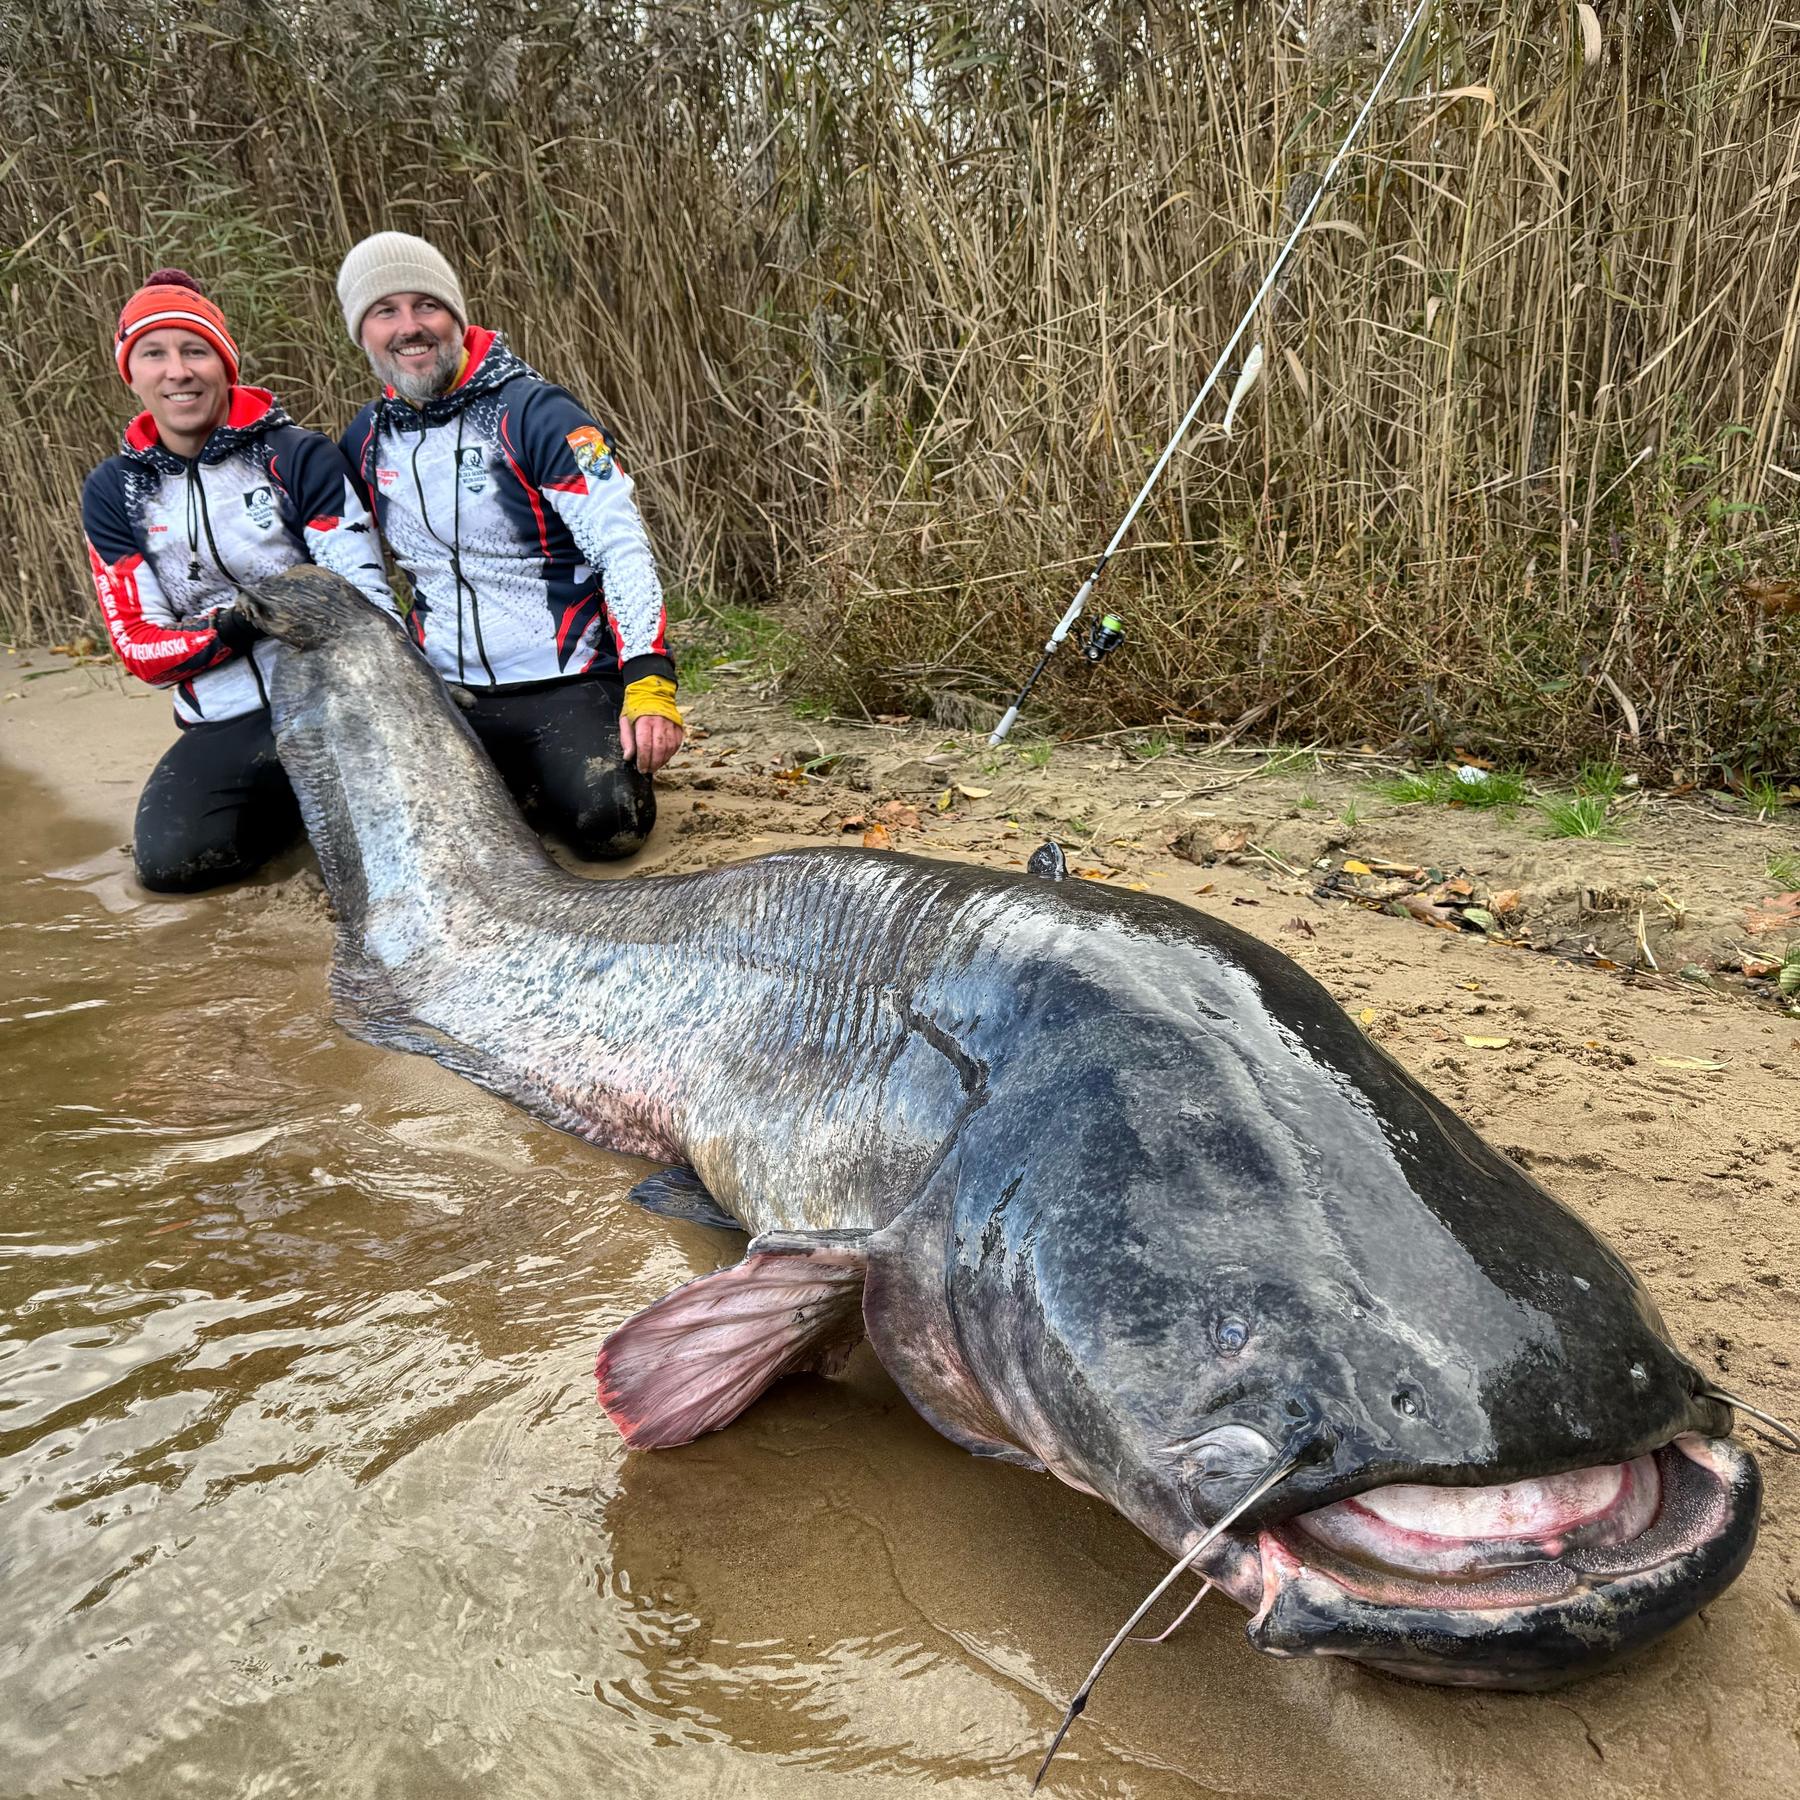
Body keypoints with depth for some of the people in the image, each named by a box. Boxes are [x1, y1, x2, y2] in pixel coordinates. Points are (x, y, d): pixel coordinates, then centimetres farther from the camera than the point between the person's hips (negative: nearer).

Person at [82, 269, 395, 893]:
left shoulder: (300, 456, -3)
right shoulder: (112, 492, 7)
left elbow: (365, 596, -7)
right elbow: (139, 648, 3)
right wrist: (237, 626, -19)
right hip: (223, 726, 3)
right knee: (167, 858, -21)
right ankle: (295, 800, 10)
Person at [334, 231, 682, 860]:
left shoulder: (535, 413, -9)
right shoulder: (366, 439, 9)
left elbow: (622, 547, -16)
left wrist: (649, 682, -28)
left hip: (566, 686, -4)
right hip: (450, 696, 5)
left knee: (610, 823, -27)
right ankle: (507, 782, 13)